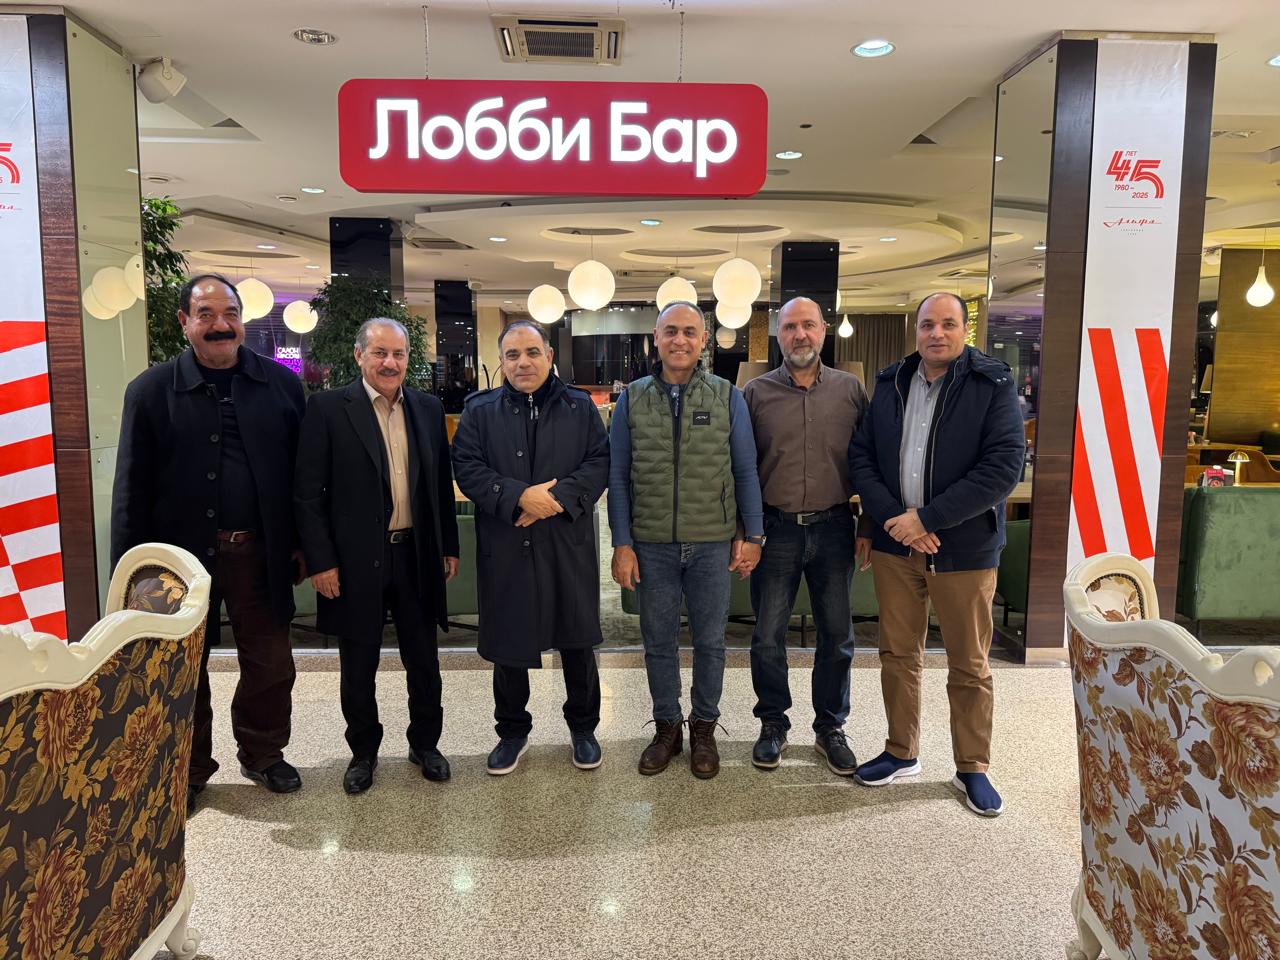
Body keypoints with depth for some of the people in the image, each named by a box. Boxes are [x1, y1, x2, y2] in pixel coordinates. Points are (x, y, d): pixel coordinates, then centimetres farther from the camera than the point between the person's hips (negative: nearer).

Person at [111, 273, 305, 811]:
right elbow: (131, 490, -3)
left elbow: (302, 472, 5)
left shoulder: (281, 384, 2)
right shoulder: (152, 391, -3)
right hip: (182, 554, -1)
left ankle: (263, 755, 36)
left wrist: (302, 545, 3)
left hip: (260, 554, 1)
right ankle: (188, 770, 35)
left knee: (270, 665, 12)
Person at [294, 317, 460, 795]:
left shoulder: (428, 408, 5)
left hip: (416, 556, 3)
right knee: (358, 669, 12)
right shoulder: (327, 408, -6)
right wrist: (321, 561, -11)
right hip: (357, 561, -3)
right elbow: (308, 493, -7)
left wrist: (449, 547, 9)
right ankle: (363, 751, 33)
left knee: (424, 662, 14)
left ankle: (425, 743, 34)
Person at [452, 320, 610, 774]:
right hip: (504, 549, 0)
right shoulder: (480, 410, 5)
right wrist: (519, 497, -19)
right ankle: (512, 731, 31)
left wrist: (558, 497, -17)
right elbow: (467, 468, -5)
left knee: (577, 643, 11)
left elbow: (600, 462, -2)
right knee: (508, 646, 11)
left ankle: (583, 727, 32)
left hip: (568, 546, 0)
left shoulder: (580, 407, 5)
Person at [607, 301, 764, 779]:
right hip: (652, 545, 1)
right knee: (659, 641, 11)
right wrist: (622, 544, -3)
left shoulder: (728, 397, 1)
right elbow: (618, 477, 2)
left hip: (713, 543, 0)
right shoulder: (632, 399, 3)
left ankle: (704, 728, 28)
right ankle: (666, 727, 29)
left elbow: (746, 471, 3)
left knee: (710, 641, 10)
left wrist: (753, 534, -2)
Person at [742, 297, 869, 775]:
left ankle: (830, 728, 29)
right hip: (776, 530, -1)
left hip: (833, 529, 1)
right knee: (768, 636, 7)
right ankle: (773, 725, 27)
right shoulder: (757, 393, 1)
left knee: (837, 636, 10)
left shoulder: (851, 390, 4)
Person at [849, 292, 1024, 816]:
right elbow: (862, 456, 4)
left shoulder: (993, 386, -6)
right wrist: (893, 518, -12)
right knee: (898, 654, 13)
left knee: (970, 666, 8)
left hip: (964, 548, -3)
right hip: (895, 543, 4)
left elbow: (1003, 466, -15)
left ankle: (972, 768, 26)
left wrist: (927, 518, -19)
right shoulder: (890, 384, 6)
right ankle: (901, 752, 30)